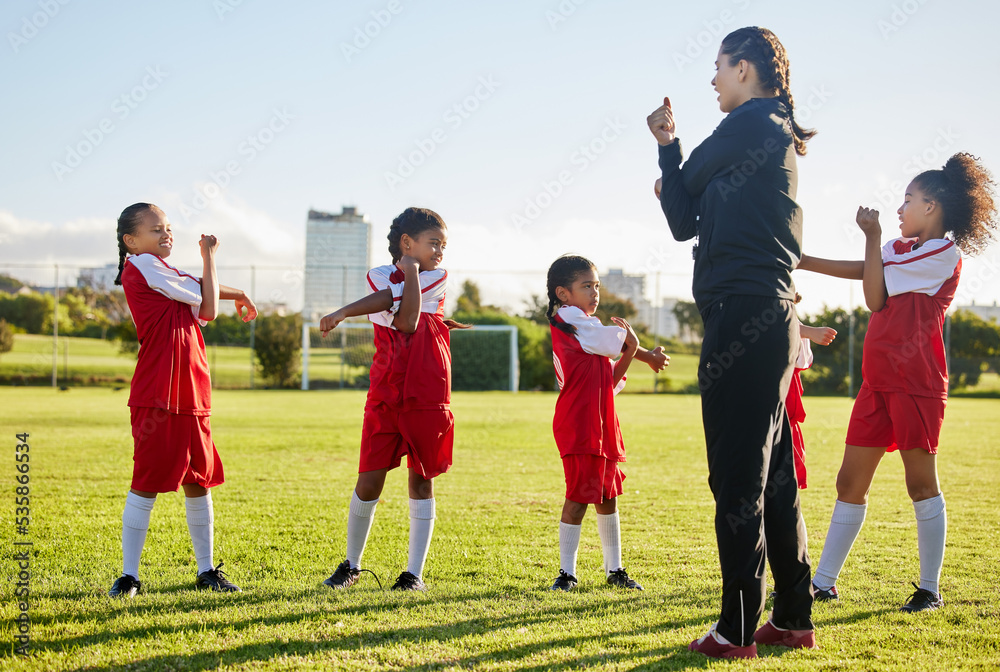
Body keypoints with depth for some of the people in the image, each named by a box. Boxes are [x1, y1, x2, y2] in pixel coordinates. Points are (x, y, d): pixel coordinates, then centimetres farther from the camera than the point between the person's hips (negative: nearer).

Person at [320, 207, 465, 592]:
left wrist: (366, 298, -11)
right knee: (369, 480, -1)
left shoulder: (438, 278, 6)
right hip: (385, 396, 0)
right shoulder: (380, 276, 7)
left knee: (421, 480, 4)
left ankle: (415, 572, 12)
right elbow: (404, 322, -12)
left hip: (427, 397, 0)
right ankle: (351, 565, 17)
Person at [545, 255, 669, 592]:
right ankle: (567, 573, 0)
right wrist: (642, 353, 7)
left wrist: (630, 354, 3)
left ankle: (614, 569, 24)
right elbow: (614, 342, -12)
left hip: (602, 422, 10)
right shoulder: (567, 318, -6)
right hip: (578, 423, -10)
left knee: (607, 495, 14)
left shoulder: (588, 326, 22)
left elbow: (610, 382, 17)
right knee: (579, 495, -9)